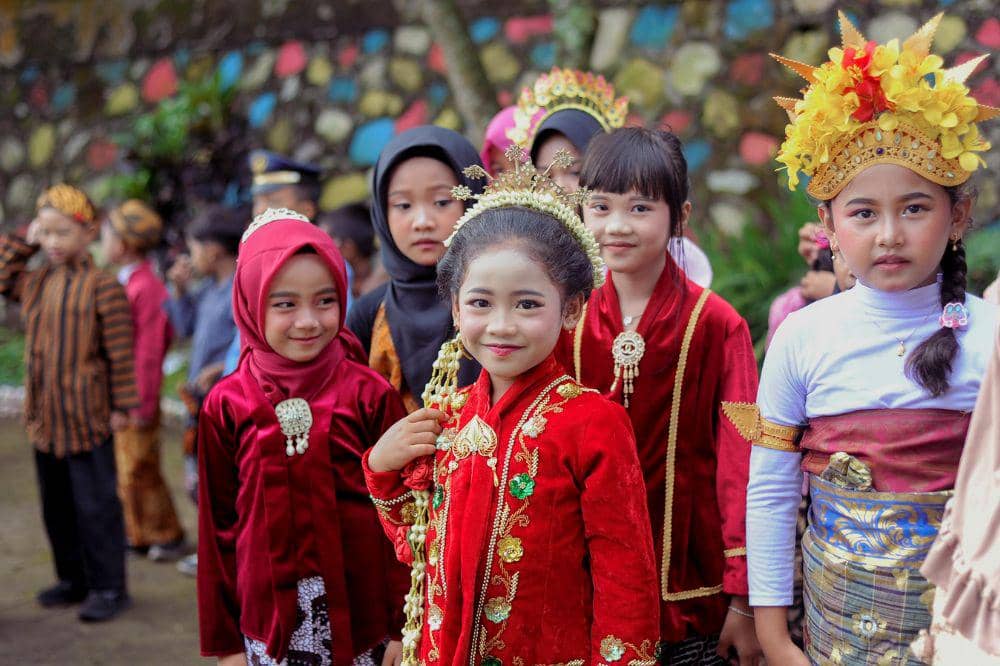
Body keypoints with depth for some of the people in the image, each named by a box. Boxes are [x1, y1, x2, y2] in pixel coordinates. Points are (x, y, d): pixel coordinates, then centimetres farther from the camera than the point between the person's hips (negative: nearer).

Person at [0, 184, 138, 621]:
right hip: (44, 417, 7)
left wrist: (121, 406, -10)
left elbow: (120, 353, -10)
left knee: (95, 504, -1)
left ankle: (108, 587, 9)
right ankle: (73, 579, 28)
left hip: (87, 418, -7)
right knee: (56, 504, 15)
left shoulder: (102, 287, -11)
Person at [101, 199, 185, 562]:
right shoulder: (121, 284, 9)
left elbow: (149, 351, -18)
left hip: (136, 395, -9)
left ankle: (167, 536, 12)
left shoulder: (146, 288, -19)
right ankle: (137, 533, 26)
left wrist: (143, 404, -16)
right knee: (121, 468, 15)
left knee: (139, 470, -1)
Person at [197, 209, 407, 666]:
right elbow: (218, 526, 5)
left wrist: (403, 626, -2)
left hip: (362, 616, -1)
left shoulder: (370, 396, -5)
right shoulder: (226, 406, 0)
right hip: (269, 622, 1)